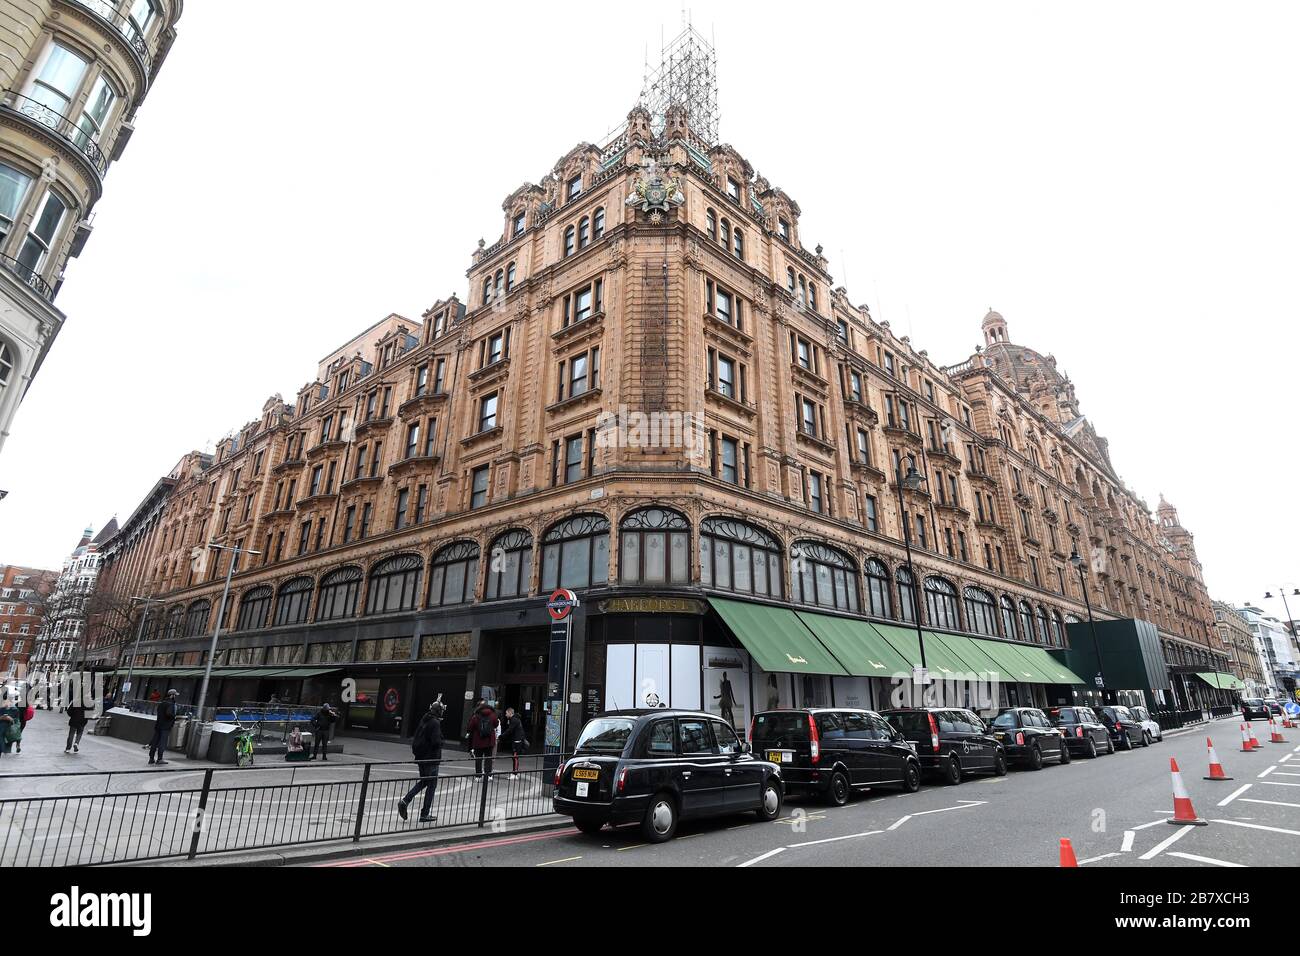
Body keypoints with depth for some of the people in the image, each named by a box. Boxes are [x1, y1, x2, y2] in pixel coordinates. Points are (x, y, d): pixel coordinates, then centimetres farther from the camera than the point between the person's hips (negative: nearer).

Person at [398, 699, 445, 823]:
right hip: (431, 758, -8)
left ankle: (405, 801, 8)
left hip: (420, 757, 8)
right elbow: (436, 742, -24)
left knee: (423, 782, 22)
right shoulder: (435, 723, -19)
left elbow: (415, 739, 12)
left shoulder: (423, 720, 7)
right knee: (431, 785, 4)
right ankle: (424, 814, 8)